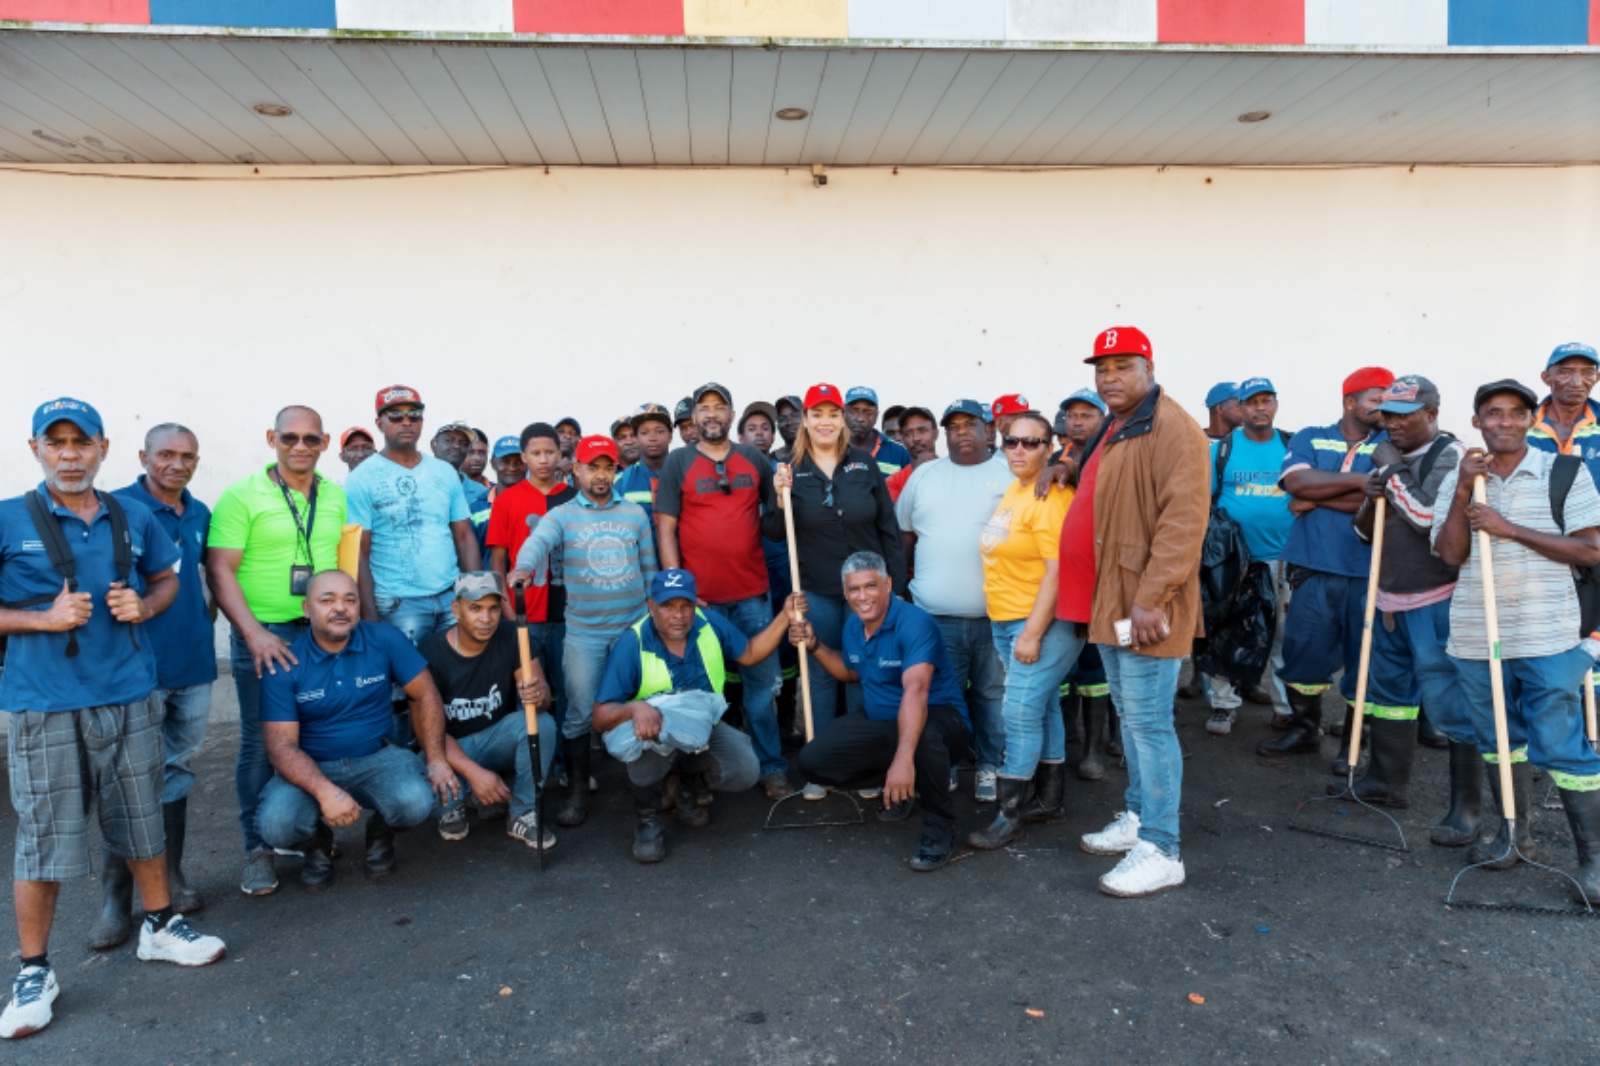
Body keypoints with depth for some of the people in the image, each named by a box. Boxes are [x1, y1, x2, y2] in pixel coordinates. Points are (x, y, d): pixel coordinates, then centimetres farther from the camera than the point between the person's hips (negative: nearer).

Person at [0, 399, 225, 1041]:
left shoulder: (133, 518, 6)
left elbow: (167, 579, 19)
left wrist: (144, 605, -2)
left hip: (128, 699, 4)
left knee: (143, 821, 15)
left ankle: (160, 927, 33)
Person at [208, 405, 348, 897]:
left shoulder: (336, 497, 9)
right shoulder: (242, 496, -5)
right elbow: (220, 571, -9)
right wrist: (255, 634, -16)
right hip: (262, 635, -4)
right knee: (261, 742, 2)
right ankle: (257, 848, 16)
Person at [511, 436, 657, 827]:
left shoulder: (636, 514, 7)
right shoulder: (562, 515, -1)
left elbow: (650, 569, 12)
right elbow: (538, 541, -22)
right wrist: (525, 567, -44)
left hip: (634, 628, 2)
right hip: (584, 633, -2)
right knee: (580, 714, 1)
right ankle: (577, 791, 16)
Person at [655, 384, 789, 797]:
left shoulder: (754, 459, 9)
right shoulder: (678, 462, 1)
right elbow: (665, 529, -2)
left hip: (753, 592, 2)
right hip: (699, 595, -2)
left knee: (762, 682, 6)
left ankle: (771, 768, 17)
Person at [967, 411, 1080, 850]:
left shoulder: (1052, 498, -16)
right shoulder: (1013, 490, 12)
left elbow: (1058, 570, -21)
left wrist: (1033, 633, -22)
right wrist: (1016, 628, 17)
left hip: (1045, 622, -9)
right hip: (1007, 620, 9)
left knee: (1021, 711, -9)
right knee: (1043, 707, 16)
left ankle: (1010, 814, 0)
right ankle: (1050, 799, 28)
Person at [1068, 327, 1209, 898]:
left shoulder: (1171, 428, -14)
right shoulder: (1111, 431, 17)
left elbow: (1182, 520, -22)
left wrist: (1151, 598, -25)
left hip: (1144, 605, -10)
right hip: (1109, 602, 10)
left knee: (1148, 723, -6)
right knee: (1129, 717, 18)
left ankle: (1160, 852, 2)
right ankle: (1137, 817, 31)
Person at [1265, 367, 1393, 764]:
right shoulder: (1310, 438, 10)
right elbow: (1297, 481, -10)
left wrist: (1317, 498, -8)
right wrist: (1358, 480, -12)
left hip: (1370, 571, -1)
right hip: (1314, 567, 1)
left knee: (1364, 659, 5)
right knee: (1303, 652, 7)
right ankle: (1304, 728, 26)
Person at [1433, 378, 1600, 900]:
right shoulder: (1457, 480, 6)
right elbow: (1451, 554, -5)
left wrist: (1510, 528, -16)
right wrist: (1463, 491, -15)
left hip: (1548, 637, -3)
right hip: (1476, 637, 3)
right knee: (1498, 739, 15)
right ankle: (1515, 833, 32)